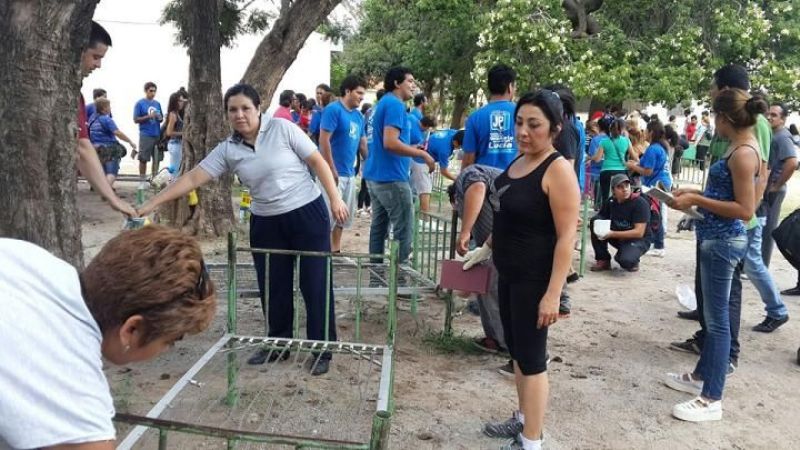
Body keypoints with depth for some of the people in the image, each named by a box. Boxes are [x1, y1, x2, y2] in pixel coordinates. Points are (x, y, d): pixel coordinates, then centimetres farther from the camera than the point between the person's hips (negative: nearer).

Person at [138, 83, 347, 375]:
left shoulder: (282, 129, -8)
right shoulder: (227, 150, 0)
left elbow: (317, 161, -6)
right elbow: (192, 178, -3)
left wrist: (335, 199, -10)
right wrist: (150, 205, -9)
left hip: (307, 214, -4)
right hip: (266, 224, 4)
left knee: (315, 284, 1)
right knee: (273, 287, 11)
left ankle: (323, 350, 14)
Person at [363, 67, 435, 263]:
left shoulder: (381, 104, 18)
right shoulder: (395, 104, -12)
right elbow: (390, 143, -24)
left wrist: (413, 149, 20)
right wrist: (422, 154, -16)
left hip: (375, 175, 10)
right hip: (391, 177, -10)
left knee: (379, 226, 12)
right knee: (404, 229, -5)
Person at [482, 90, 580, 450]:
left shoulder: (558, 170, -19)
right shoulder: (519, 160, 7)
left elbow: (566, 236, -22)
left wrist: (553, 294, -25)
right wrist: (486, 247, 23)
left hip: (535, 279, -9)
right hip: (508, 273, 9)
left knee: (532, 356, 1)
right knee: (516, 351, 19)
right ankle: (523, 419, 35)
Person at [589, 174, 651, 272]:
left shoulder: (640, 203, -20)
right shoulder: (611, 202, -5)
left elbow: (639, 232, -24)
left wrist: (612, 234, -30)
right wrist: (598, 226, -21)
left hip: (638, 240, -5)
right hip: (618, 238, 5)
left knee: (625, 260, -37)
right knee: (595, 221, -15)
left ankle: (632, 260, 3)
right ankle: (603, 260, -5)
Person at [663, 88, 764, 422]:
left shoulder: (744, 153, -19)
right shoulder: (740, 147, 11)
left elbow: (745, 209, -21)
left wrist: (696, 201, -19)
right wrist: (696, 193, 11)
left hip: (723, 241, -10)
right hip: (717, 238, 10)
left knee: (717, 319, -3)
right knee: (713, 314, 19)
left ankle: (712, 400, 6)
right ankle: (701, 376, 34)